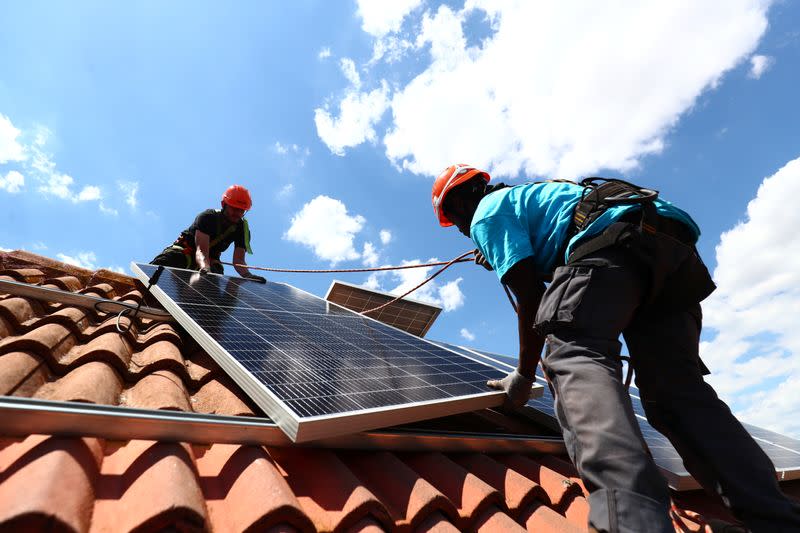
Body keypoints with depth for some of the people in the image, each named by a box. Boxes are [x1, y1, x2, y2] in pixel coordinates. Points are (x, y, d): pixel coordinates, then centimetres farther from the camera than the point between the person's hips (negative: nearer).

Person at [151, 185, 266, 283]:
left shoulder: (242, 228, -13)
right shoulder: (208, 217, -24)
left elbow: (238, 261, -22)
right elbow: (201, 250, -38)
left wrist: (248, 275, -46)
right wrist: (205, 267, -62)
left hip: (211, 259, 3)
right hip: (185, 249, -3)